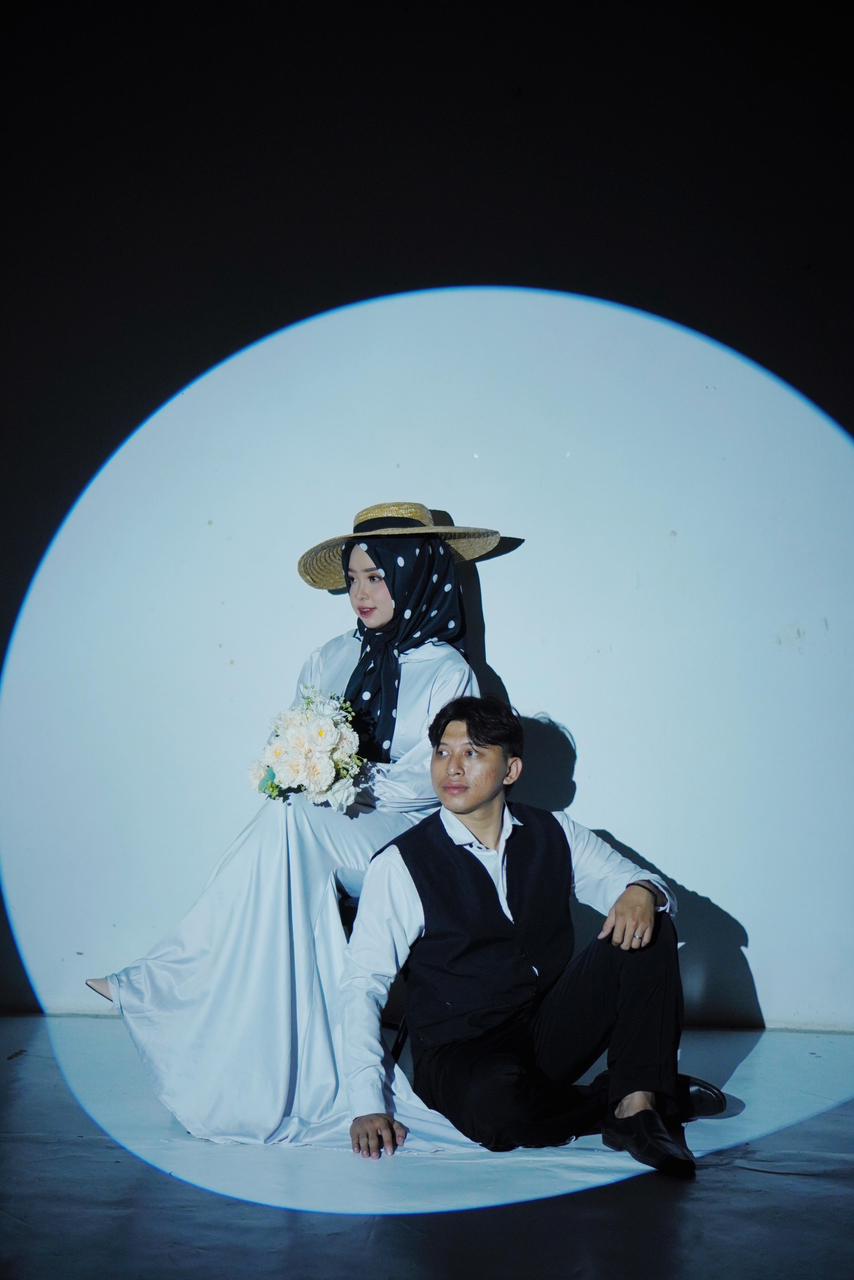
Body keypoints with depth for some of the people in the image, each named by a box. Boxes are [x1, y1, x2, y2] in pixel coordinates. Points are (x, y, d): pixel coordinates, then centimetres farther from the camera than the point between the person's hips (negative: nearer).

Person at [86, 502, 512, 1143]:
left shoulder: (448, 673, 1)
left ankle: (161, 982, -25)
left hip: (402, 840, -4)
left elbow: (429, 781, -7)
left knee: (291, 825, -31)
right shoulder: (332, 658, 15)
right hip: (322, 840, 4)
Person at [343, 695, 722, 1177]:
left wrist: (642, 892, -21)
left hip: (553, 1031, 4)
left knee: (646, 927, -17)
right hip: (461, 1052, -4)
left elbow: (631, 881, 6)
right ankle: (618, 1098, -12)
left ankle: (639, 1103, -24)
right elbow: (364, 984, -9)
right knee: (499, 1107, -39)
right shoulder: (400, 865, -7)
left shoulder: (555, 834, 5)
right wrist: (368, 1105, -18)